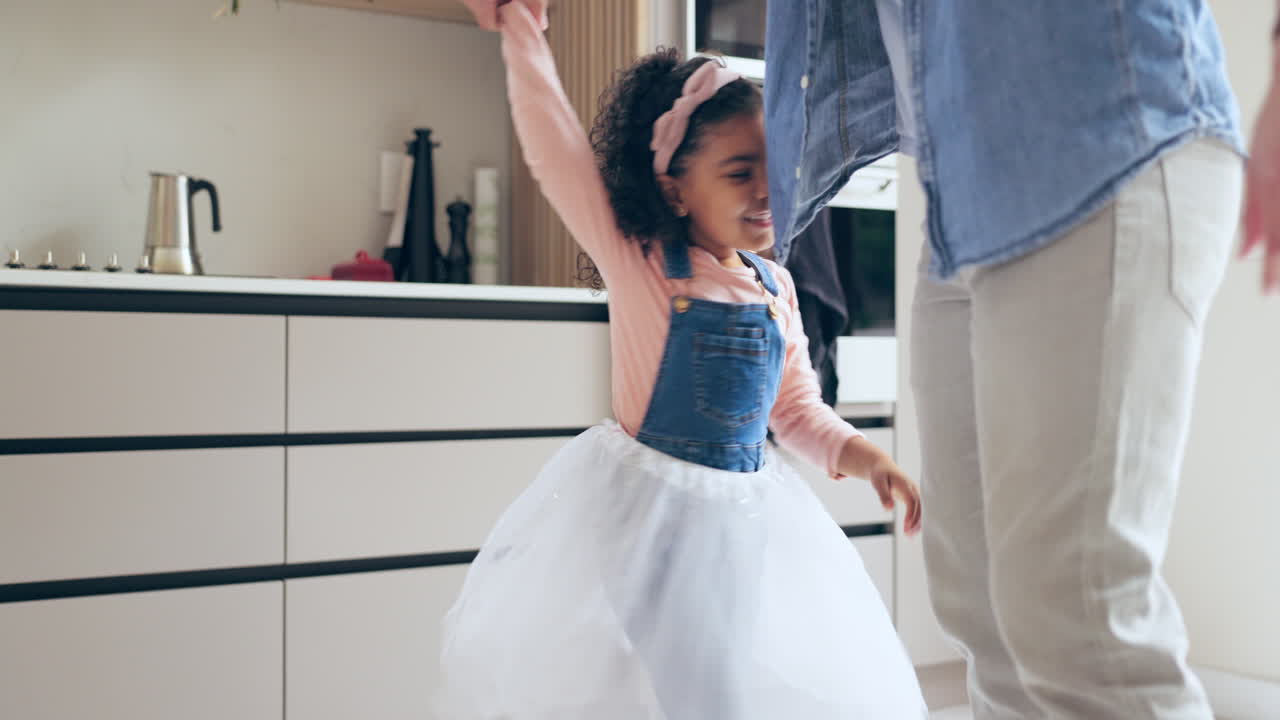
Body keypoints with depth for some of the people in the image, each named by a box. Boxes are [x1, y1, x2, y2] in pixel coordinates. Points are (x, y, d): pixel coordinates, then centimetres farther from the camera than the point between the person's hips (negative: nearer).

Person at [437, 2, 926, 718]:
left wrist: (862, 455, -5)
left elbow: (797, 407, 12)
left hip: (747, 513, 5)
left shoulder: (777, 288, 4)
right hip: (644, 502, -4)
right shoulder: (639, 262, -11)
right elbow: (557, 146, -14)